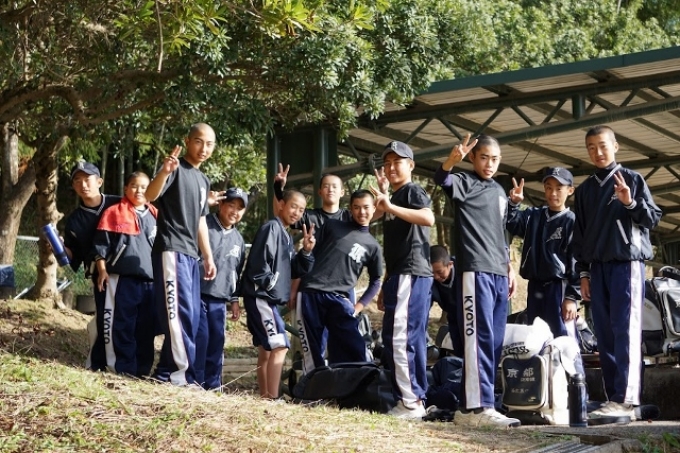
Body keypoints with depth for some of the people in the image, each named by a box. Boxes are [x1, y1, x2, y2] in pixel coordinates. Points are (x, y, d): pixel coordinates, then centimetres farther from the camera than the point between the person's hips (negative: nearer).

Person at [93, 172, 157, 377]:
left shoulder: (155, 216, 15)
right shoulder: (114, 213, 3)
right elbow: (101, 244, 1)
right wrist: (102, 270, -6)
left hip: (150, 280, 4)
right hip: (122, 278, -4)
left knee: (146, 327, 5)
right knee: (122, 326, -3)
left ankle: (143, 369, 12)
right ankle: (124, 368, 1)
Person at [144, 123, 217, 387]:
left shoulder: (204, 181, 21)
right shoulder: (176, 168, -5)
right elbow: (150, 195, -22)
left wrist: (208, 257, 21)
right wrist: (164, 172, -42)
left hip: (190, 254, 9)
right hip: (171, 249, -9)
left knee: (191, 316, 6)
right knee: (180, 312, -14)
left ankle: (167, 370, 11)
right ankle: (182, 371, -12)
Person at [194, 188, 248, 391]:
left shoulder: (238, 239, 16)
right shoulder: (203, 225, -5)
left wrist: (234, 300, 20)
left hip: (220, 299, 6)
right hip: (197, 294, -6)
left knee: (217, 341, 5)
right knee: (200, 338, -9)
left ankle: (213, 385, 11)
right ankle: (195, 382, -3)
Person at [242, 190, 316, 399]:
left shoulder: (286, 236, 18)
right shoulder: (271, 228, -10)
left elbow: (295, 271, 13)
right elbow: (258, 264, -21)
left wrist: (306, 251, -1)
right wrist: (270, 286, -13)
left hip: (269, 299, 10)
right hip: (260, 296, -10)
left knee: (266, 350, 12)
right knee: (279, 346, -16)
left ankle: (265, 396, 16)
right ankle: (271, 398, -17)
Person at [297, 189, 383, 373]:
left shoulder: (372, 246, 13)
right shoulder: (332, 226, 11)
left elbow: (375, 282, 20)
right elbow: (312, 254, 12)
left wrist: (358, 307, 7)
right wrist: (294, 289, 5)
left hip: (339, 300, 1)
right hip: (311, 294, -1)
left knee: (354, 352, -9)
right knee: (313, 352, -1)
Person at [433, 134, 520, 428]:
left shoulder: (499, 192, 22)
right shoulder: (465, 183, -1)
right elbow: (441, 180, -24)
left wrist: (509, 268, 22)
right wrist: (452, 160, -44)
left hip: (498, 274, 8)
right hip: (474, 271, -8)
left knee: (494, 342, 7)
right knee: (479, 339, -13)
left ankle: (470, 405, 12)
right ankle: (478, 407, -15)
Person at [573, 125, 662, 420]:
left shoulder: (632, 179, 6)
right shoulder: (584, 190, 18)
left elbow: (654, 218, 1)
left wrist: (631, 203, -17)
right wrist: (583, 272, 11)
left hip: (628, 263, -5)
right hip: (598, 268, 5)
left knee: (626, 331, -13)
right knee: (605, 336, 1)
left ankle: (627, 400, -18)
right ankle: (614, 398, 3)